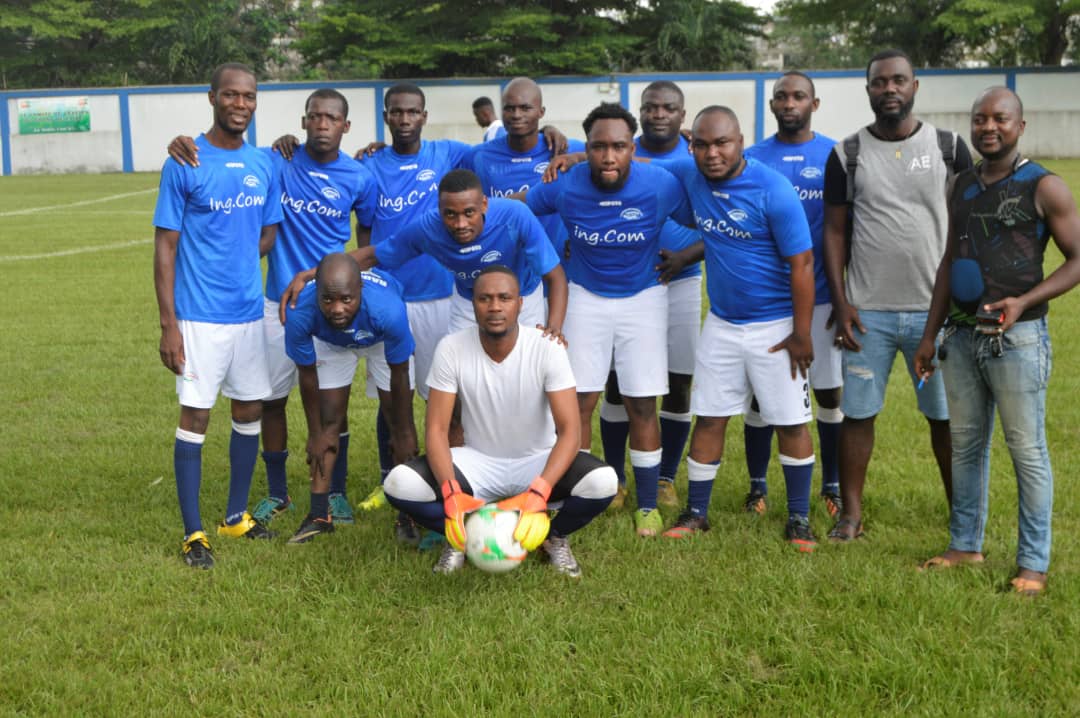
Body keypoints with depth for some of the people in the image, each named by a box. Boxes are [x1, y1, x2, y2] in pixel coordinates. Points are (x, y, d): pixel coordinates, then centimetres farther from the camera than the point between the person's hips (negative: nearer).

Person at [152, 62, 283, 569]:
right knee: (196, 416, -2)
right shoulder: (183, 165, -8)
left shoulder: (263, 165, 6)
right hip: (199, 316, -5)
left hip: (250, 312, 6)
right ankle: (193, 533, 7)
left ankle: (237, 516, 28)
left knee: (250, 411, 12)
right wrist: (168, 325, -13)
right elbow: (165, 247, -8)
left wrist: (236, 258, -4)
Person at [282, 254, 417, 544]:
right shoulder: (300, 313, -41)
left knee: (400, 423, -3)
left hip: (381, 338, -1)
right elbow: (307, 375, -21)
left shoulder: (389, 309, -46)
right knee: (329, 421, -3)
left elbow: (399, 377, -28)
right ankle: (319, 515, 6)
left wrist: (403, 433, -14)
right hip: (329, 343, 1)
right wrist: (316, 433, -9)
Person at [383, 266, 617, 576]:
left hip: (538, 462, -1)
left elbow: (569, 431, -22)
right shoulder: (451, 349, -15)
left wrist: (538, 494, -39)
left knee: (603, 482, -31)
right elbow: (437, 429, -15)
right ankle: (463, 535, 3)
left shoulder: (547, 348, -19)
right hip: (477, 461, 1)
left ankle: (554, 536, 2)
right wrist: (452, 494, -34)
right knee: (399, 483, -27)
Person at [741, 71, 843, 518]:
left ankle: (833, 486, 23)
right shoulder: (751, 159, 2)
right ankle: (757, 486, 21)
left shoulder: (835, 156, 0)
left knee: (830, 392, 7)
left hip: (820, 297, 0)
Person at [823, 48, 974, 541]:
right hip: (867, 313, 0)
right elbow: (834, 231, 4)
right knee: (857, 413, 4)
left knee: (946, 417, 6)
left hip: (937, 310, 0)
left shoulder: (948, 148, 3)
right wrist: (840, 304, -3)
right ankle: (850, 513, 15)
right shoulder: (847, 155, 3)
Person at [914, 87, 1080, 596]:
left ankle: (1033, 564, 9)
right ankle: (965, 547, 25)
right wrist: (929, 335, 16)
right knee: (965, 445, 13)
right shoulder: (963, 186, 12)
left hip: (1017, 339, -6)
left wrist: (1024, 301, -18)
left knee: (1027, 451, 0)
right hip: (962, 335, 6)